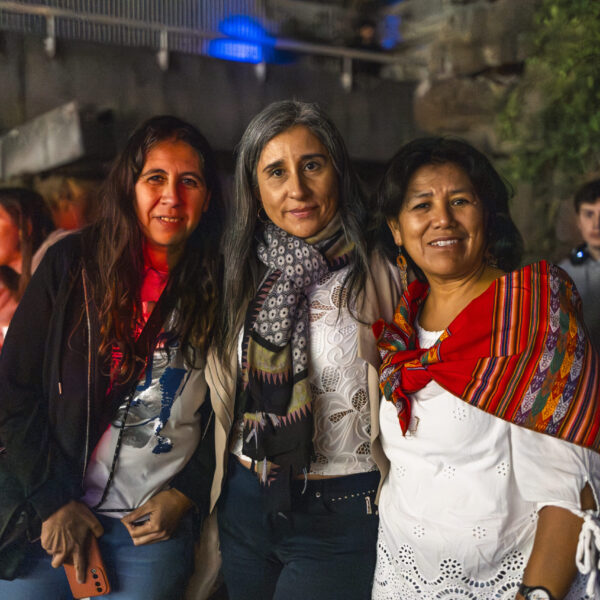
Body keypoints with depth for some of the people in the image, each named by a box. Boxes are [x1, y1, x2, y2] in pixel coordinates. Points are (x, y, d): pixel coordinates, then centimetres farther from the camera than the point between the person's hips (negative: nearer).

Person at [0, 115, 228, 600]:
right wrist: (54, 501, -7)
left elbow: (228, 414, 7)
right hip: (50, 518, 0)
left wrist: (186, 495, -3)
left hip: (157, 525, 1)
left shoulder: (220, 288, 0)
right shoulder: (73, 264, -3)